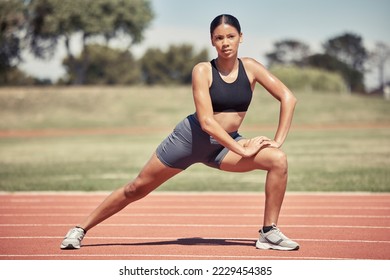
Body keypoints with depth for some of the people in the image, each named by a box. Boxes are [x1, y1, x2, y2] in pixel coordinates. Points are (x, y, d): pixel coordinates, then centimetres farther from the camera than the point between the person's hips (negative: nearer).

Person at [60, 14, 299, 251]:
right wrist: (242, 150, -25)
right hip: (191, 137, -3)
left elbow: (289, 98, -8)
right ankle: (81, 229, 17)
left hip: (224, 146, 3)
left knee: (278, 160, -19)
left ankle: (269, 233, -9)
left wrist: (278, 141, -15)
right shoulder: (203, 71, -15)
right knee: (137, 189, 2)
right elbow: (206, 121, -23)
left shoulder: (250, 68, -7)